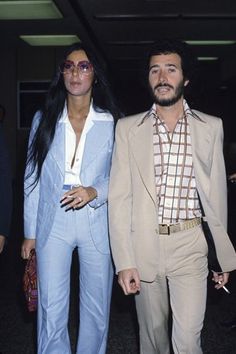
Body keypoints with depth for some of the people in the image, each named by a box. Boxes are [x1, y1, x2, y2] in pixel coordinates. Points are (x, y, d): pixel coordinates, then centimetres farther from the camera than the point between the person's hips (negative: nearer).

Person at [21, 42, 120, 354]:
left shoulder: (112, 122, 0)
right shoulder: (44, 119, 4)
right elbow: (32, 178, 6)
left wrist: (94, 192, -17)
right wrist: (30, 233, 5)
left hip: (96, 224, 0)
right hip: (52, 224, 1)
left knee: (96, 310, 11)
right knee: (51, 311, 4)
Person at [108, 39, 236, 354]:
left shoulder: (211, 127, 3)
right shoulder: (128, 128, 1)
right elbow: (119, 197, -2)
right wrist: (124, 261, -9)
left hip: (190, 247, 0)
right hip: (144, 246, 1)